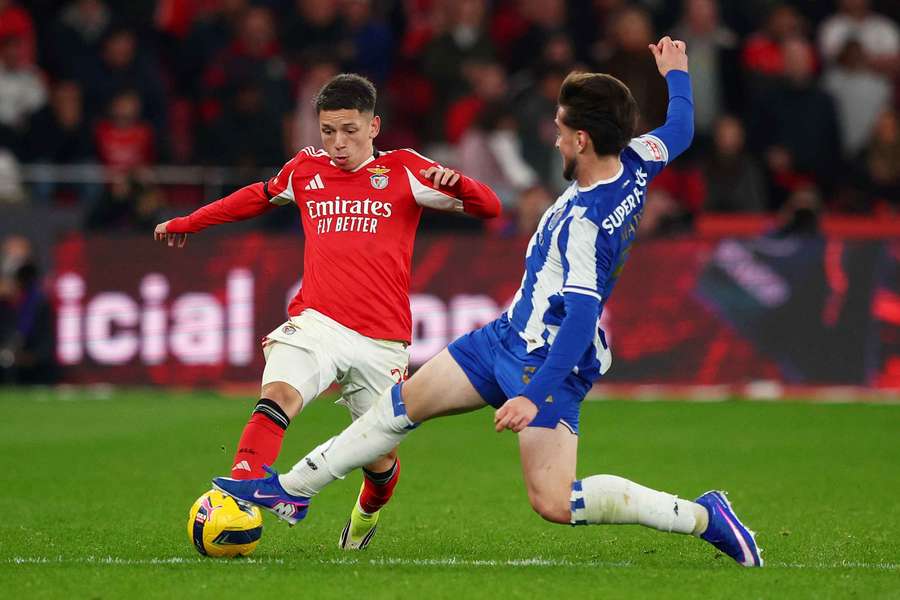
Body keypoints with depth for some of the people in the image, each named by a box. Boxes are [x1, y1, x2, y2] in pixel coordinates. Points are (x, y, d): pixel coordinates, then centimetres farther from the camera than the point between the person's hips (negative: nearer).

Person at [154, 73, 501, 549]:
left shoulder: (403, 171, 5)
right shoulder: (305, 170, 14)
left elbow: (489, 208, 1)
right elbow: (261, 196, 36)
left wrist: (455, 183, -21)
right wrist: (188, 223, 43)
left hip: (382, 340, -1)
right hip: (316, 323, 1)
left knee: (379, 459, 7)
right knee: (277, 397, -30)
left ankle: (368, 513, 42)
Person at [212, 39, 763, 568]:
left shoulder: (584, 222, -29)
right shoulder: (636, 161, -4)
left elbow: (582, 315, -33)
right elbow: (681, 130, 17)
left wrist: (535, 394, -36)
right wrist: (677, 73, 36)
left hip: (550, 361, -10)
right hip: (512, 334, 10)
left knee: (554, 503, -19)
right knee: (403, 404, 15)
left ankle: (703, 517, -8)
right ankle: (290, 491, 25)